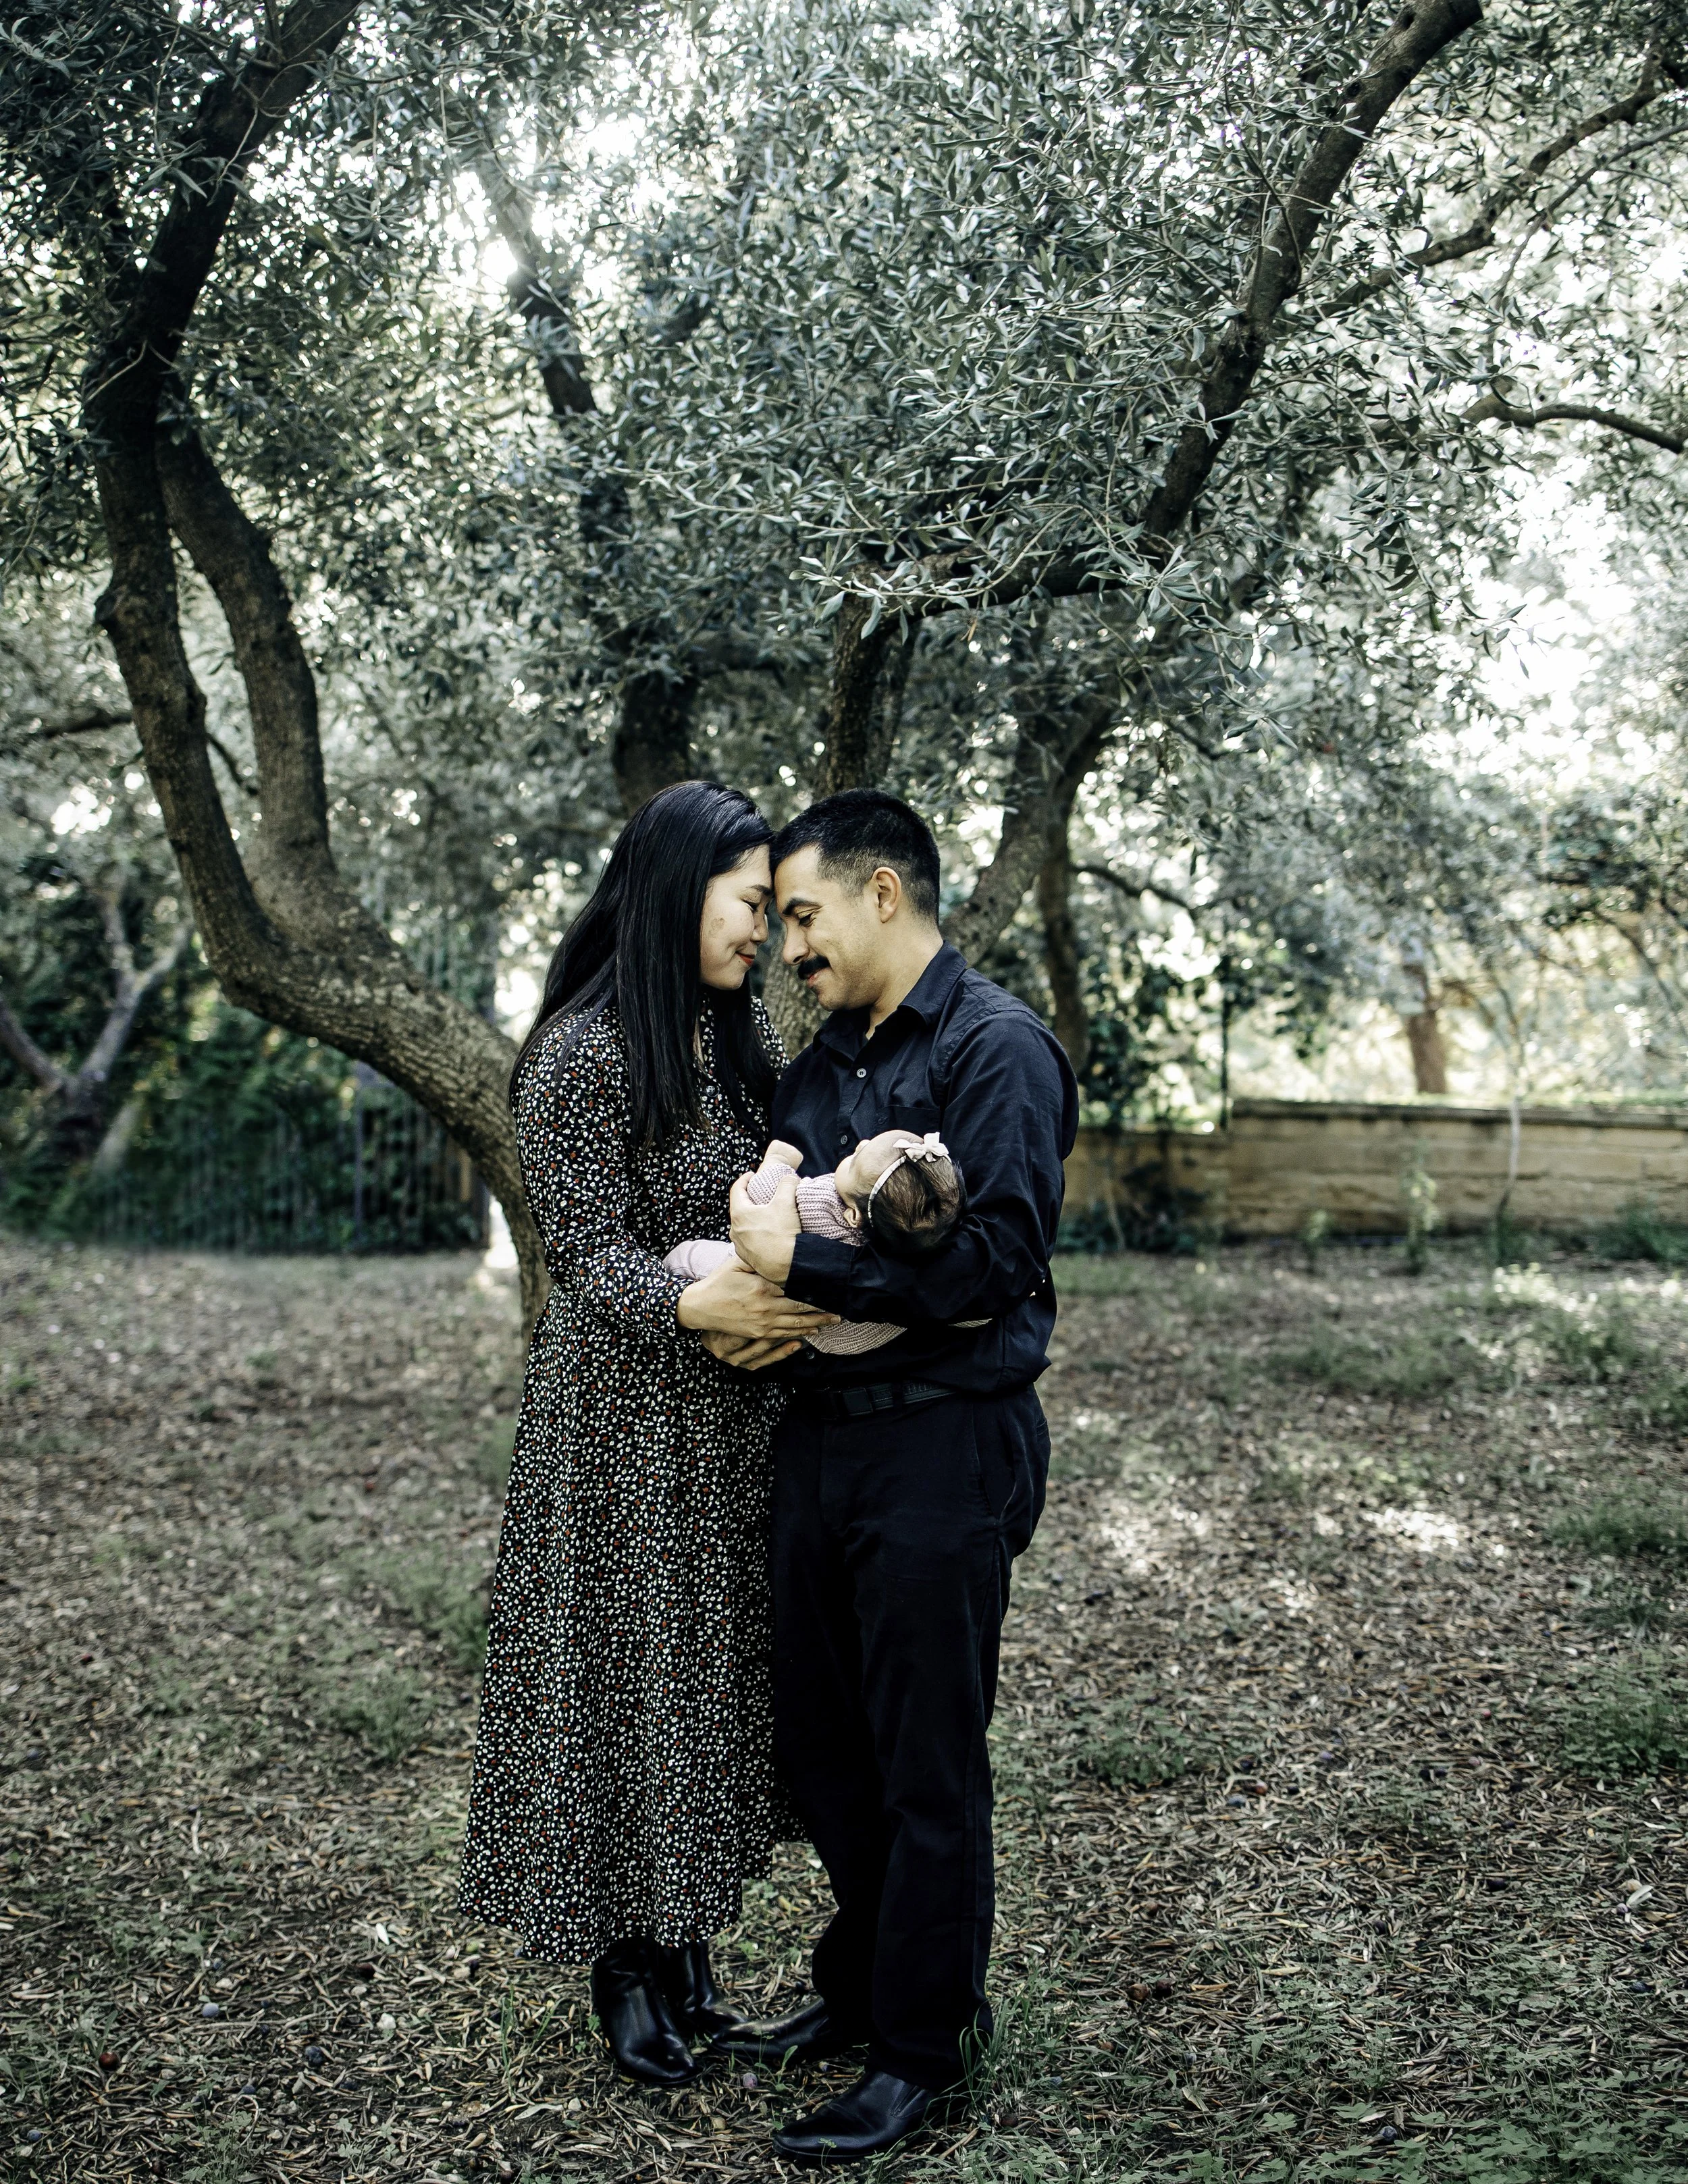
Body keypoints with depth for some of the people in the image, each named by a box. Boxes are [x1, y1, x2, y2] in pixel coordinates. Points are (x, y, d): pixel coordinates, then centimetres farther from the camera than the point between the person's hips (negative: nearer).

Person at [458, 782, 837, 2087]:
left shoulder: (746, 1039, 8)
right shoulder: (582, 1052, -13)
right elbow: (588, 1251, -15)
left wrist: (777, 1311, -12)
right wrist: (693, 1304, -33)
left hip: (737, 1410, 7)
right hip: (622, 1408, -6)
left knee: (719, 1670, 12)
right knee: (626, 1668, 4)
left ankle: (690, 1950, 28)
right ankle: (625, 1970, 21)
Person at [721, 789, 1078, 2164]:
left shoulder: (998, 1050, -12)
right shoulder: (826, 1059, 14)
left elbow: (995, 1264, -22)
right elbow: (782, 1212, 19)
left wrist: (805, 1260, -18)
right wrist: (751, 1297, -4)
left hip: (945, 1447, -8)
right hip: (822, 1430, 8)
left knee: (928, 1766, 4)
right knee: (820, 1741, 18)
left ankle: (923, 2053, 19)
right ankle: (859, 1991, 37)